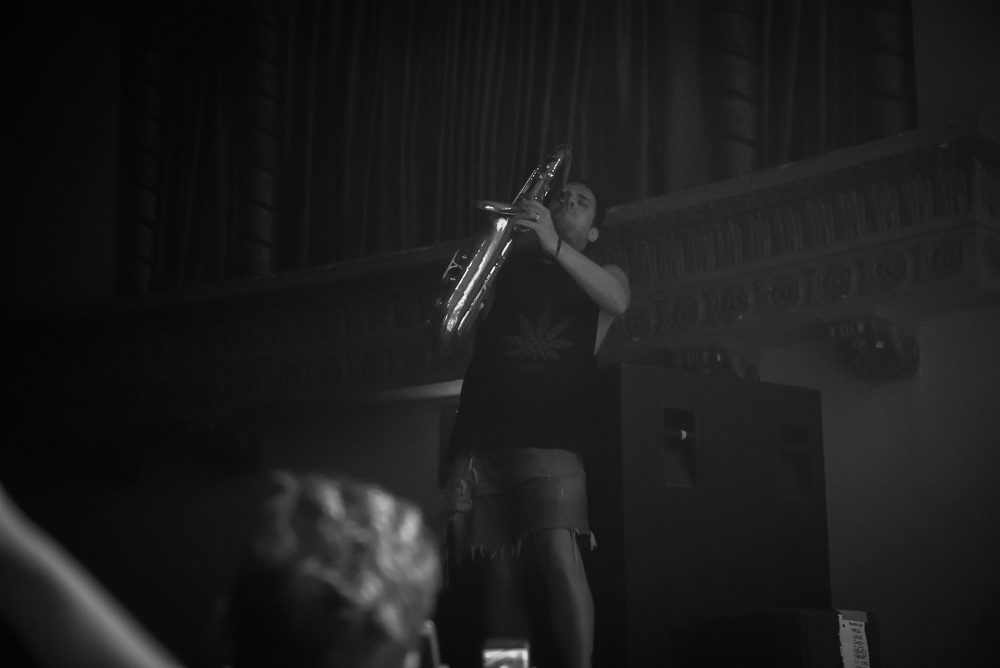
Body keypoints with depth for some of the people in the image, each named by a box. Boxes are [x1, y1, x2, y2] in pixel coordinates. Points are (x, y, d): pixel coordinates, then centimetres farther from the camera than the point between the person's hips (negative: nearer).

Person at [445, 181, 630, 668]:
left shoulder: (604, 273, 16)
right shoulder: (508, 266, 19)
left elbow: (616, 300, -8)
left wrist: (554, 244, -19)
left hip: (551, 435, -2)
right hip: (483, 432, 2)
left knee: (559, 554, -19)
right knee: (499, 566, 0)